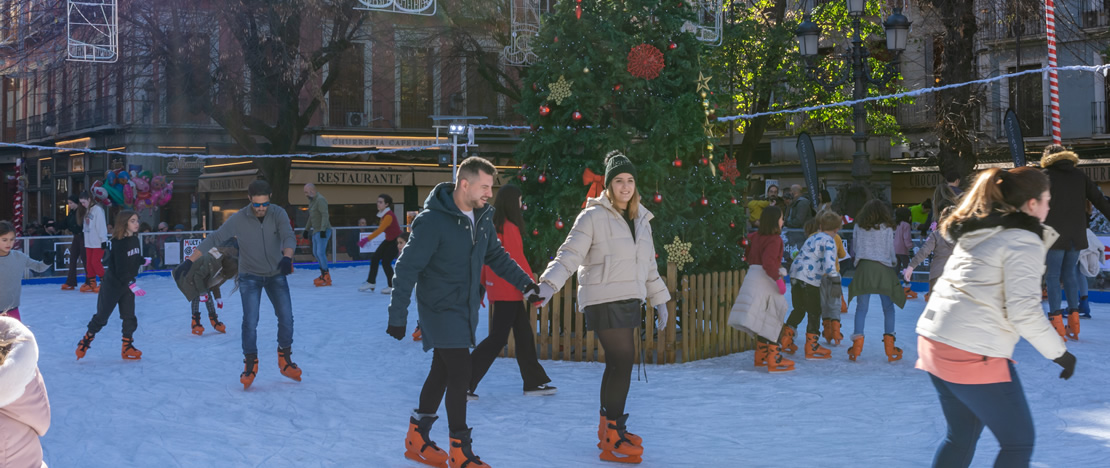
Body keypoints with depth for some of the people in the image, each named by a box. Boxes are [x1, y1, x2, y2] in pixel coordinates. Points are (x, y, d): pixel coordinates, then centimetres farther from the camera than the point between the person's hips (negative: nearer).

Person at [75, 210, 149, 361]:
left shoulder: (135, 240, 1)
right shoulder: (119, 243, -22)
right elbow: (120, 269, -26)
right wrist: (132, 285, -33)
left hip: (128, 284, 7)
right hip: (113, 285, -6)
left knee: (129, 317, 4)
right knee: (102, 316, 2)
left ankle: (127, 347, 13)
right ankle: (86, 341, 20)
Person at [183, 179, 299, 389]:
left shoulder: (278, 214, -13)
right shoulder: (238, 219, -15)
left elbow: (289, 236, -28)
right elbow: (214, 239, -12)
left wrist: (287, 256, -50)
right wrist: (189, 261, -17)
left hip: (276, 275, 1)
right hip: (250, 276, -1)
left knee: (286, 317, -4)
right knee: (250, 321, -12)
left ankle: (285, 360, 17)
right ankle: (250, 364, 4)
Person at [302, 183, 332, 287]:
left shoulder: (320, 200, -14)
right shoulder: (312, 201, 17)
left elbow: (325, 215, -23)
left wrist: (323, 230, -30)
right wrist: (306, 230, 28)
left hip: (323, 231, -10)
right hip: (316, 231, 10)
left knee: (321, 252, -14)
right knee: (316, 253, 12)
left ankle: (326, 277, -11)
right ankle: (323, 275, 17)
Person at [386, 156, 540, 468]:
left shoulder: (482, 217, 1)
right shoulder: (433, 221, -21)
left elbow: (496, 255, 16)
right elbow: (407, 269, -18)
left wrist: (523, 281, 6)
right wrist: (398, 316, -17)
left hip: (466, 308, 8)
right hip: (441, 309, -8)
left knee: (443, 372, 16)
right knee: (460, 375, -10)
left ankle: (417, 438, 32)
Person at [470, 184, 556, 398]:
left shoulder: (492, 226, 9)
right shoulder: (509, 227, -17)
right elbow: (518, 261, -16)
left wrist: (483, 285, 20)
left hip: (497, 289, 9)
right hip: (508, 291, -9)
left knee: (524, 335, 14)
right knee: (497, 338, -4)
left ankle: (534, 382, 21)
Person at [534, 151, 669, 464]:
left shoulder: (641, 219, 15)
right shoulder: (593, 216, -7)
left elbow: (649, 265, 23)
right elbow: (570, 253, -14)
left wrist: (659, 300, 24)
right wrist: (549, 283, -29)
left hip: (630, 300, 7)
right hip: (604, 300, -7)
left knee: (618, 363, 13)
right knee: (623, 361, -12)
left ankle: (609, 427, 26)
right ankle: (612, 439, -5)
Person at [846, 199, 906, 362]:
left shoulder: (858, 227, 6)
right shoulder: (887, 229, -1)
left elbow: (854, 246, 10)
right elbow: (891, 251, 4)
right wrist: (893, 262, 23)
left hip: (863, 267, 2)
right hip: (883, 268, -2)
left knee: (861, 307, 5)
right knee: (888, 308, 6)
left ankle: (857, 343, -3)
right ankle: (889, 346, 4)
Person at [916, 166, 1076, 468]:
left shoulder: (977, 235, 15)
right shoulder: (1023, 242, -9)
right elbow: (1024, 312, -15)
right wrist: (1059, 352, -2)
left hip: (933, 340, 9)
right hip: (973, 354, -9)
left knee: (962, 436, 21)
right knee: (1019, 442, 5)